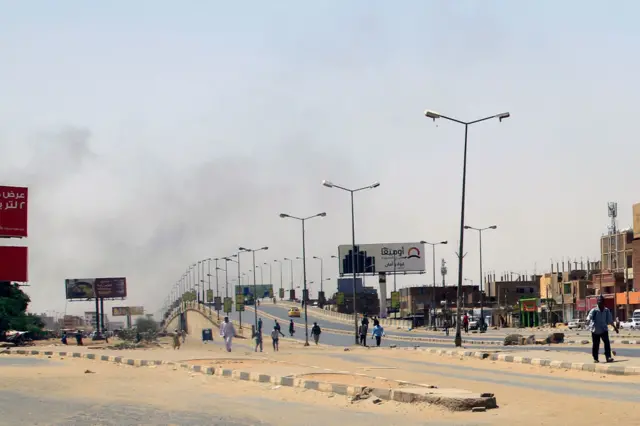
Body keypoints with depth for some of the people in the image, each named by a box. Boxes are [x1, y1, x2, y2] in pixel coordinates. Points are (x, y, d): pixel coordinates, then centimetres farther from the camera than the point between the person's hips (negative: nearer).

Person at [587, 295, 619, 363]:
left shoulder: (607, 311, 1)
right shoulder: (594, 310, -11)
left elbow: (610, 320, 12)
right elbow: (589, 317, -25)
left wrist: (615, 327, 17)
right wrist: (588, 321, -47)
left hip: (604, 330, 2)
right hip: (595, 330, -2)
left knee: (607, 342, -16)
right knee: (596, 345, 5)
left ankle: (608, 357, -18)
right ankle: (595, 358, 19)